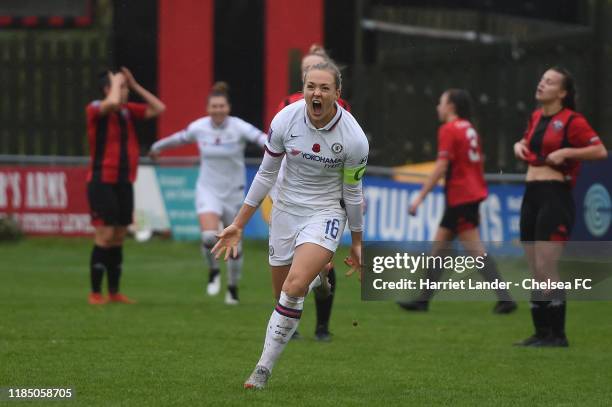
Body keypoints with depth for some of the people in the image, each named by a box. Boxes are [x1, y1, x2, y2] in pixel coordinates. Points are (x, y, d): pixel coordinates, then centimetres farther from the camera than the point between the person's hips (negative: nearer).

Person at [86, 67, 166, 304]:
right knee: (105, 236, -9)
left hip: (124, 184, 7)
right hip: (102, 182, -7)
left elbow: (158, 109, 10)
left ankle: (114, 292, 16)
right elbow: (112, 102, -32)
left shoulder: (127, 111, 9)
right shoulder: (95, 109, -10)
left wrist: (135, 85, 5)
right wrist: (116, 82, -13)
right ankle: (95, 293, -3)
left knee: (118, 238, 9)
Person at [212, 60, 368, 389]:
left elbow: (352, 192, -3)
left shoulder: (354, 139, -18)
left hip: (326, 212, -4)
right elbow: (266, 174, -1)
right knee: (284, 294, 7)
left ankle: (264, 368, -17)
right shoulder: (285, 120, -13)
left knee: (295, 286, -24)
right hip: (286, 210, 4)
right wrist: (238, 224, 1)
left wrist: (357, 242, 7)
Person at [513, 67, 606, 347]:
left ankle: (558, 335, -7)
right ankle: (542, 332, 14)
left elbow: (600, 151, -13)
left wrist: (566, 152, -19)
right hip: (531, 196, 8)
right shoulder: (536, 117, 14)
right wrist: (519, 145, 11)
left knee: (546, 268, -12)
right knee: (534, 270, 8)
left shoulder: (571, 121, -9)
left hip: (555, 196, -8)